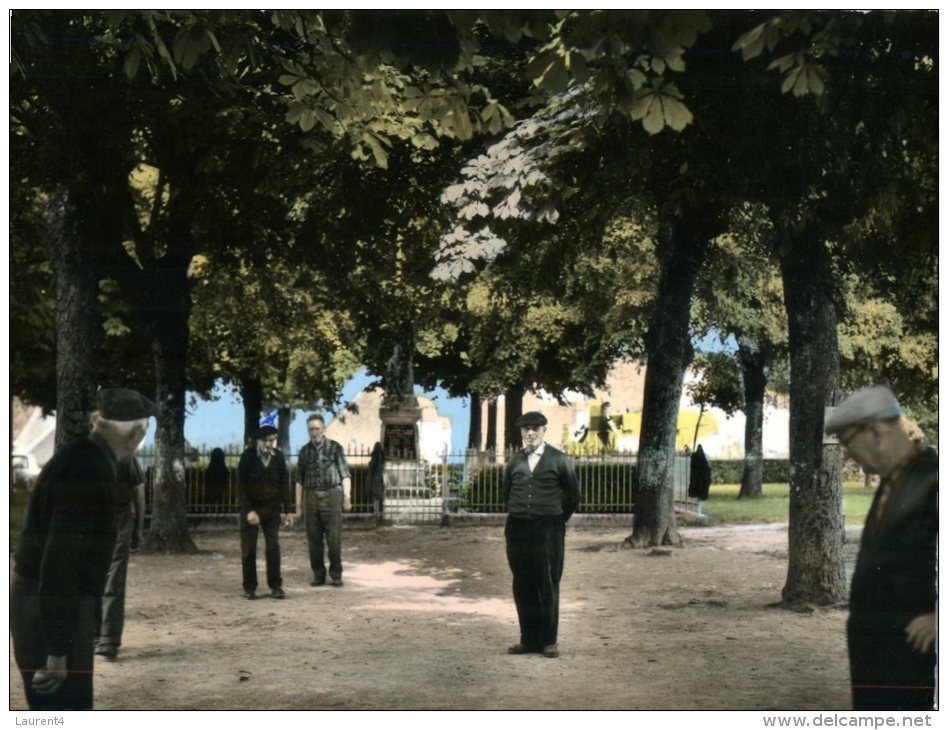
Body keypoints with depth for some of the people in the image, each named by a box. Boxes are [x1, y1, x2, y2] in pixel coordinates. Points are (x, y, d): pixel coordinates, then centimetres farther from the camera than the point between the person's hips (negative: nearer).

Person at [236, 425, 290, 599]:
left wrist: (286, 510, 1)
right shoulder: (248, 456, -11)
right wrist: (248, 511, -17)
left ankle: (276, 586, 4)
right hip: (251, 509, -2)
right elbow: (241, 486, -11)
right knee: (249, 550, 0)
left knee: (273, 548, -2)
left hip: (272, 509, 2)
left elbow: (284, 484, 4)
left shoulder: (278, 457, -2)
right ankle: (249, 588, 9)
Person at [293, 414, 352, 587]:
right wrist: (298, 506, 11)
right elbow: (300, 480, 15)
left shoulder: (335, 448, 3)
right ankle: (318, 575, 13)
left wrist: (347, 497, -9)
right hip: (311, 497, 3)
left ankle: (336, 574, 5)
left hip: (331, 495, -3)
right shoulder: (305, 451, 11)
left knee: (334, 538, -5)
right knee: (314, 540, 4)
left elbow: (345, 474, 1)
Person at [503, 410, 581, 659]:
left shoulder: (559, 460, 1)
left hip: (548, 529, -4)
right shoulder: (514, 462, 11)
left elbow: (573, 496, 7)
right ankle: (528, 639, 13)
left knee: (548, 587, -2)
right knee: (522, 587, 5)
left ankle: (548, 641, 4)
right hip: (518, 530, 4)